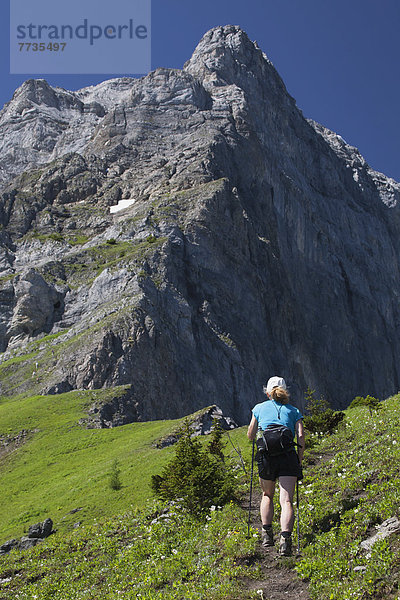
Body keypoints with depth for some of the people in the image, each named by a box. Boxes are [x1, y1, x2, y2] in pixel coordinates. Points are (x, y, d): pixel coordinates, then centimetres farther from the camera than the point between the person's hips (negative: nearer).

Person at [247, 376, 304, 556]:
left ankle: (266, 532, 11)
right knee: (287, 500, -6)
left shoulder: (260, 408, 16)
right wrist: (300, 457, 13)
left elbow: (250, 435, 19)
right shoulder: (294, 410, 17)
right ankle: (285, 537, -27)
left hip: (266, 456, 1)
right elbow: (300, 436, 3)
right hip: (288, 456, -1)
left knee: (267, 495, 24)